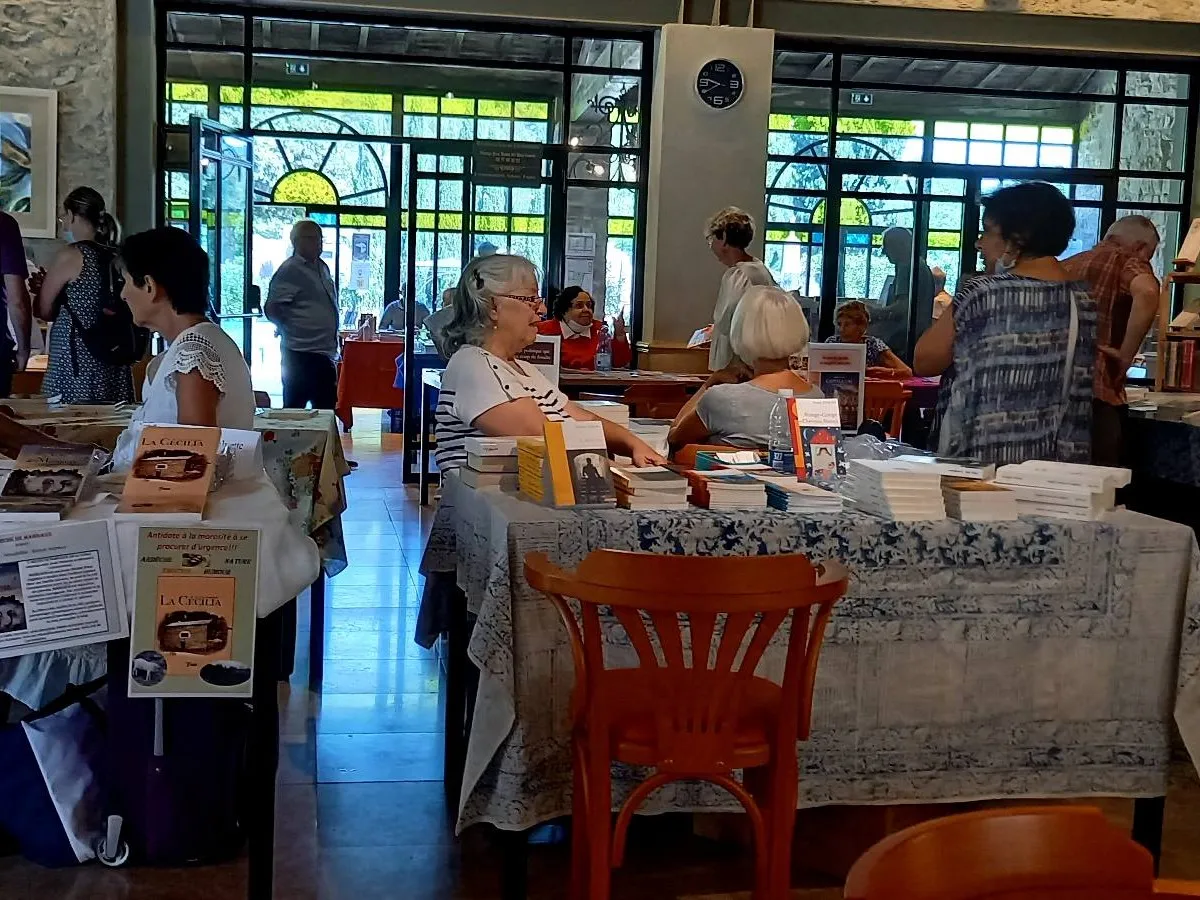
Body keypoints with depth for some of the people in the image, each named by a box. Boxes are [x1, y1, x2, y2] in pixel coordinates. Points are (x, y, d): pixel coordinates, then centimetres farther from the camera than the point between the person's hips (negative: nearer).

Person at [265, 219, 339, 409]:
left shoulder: (322, 267, 14)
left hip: (325, 353, 9)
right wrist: (290, 330, -4)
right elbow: (272, 308, -16)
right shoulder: (290, 270, -12)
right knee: (294, 409, -3)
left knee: (327, 410, 13)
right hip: (301, 356, -9)